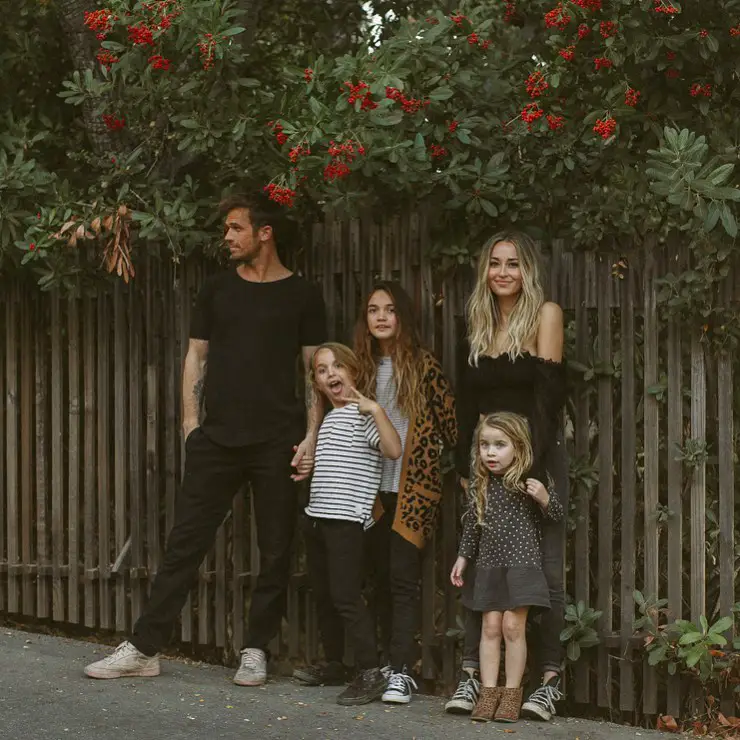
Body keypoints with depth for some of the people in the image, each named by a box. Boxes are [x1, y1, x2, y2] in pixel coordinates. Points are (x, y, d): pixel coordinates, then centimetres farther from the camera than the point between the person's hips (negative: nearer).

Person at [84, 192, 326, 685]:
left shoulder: (301, 295, 3)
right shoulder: (218, 289, 12)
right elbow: (197, 356, 14)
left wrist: (311, 435, -6)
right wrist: (191, 421, 4)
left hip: (278, 442, -2)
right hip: (216, 438, 2)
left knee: (275, 552, 2)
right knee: (186, 542, 0)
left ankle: (256, 651, 13)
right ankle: (144, 648, 2)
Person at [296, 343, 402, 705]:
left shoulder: (362, 413, -7)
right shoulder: (328, 418, 18)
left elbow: (394, 450, -23)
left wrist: (377, 409, -27)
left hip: (346, 519, -9)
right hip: (317, 516, 9)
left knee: (346, 596, -12)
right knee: (323, 595, 14)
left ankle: (370, 673, -10)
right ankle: (333, 664, 26)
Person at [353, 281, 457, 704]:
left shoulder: (423, 365, -3)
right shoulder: (362, 367, 10)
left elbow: (448, 421, 1)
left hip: (414, 487, -4)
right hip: (372, 490, 5)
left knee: (402, 577, -10)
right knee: (381, 579, 6)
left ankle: (402, 672, -12)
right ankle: (390, 665, 13)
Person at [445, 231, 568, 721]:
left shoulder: (545, 314, -3)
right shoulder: (478, 327, 12)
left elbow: (548, 396, -10)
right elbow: (467, 405, 13)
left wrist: (531, 465, -16)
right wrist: (465, 467, 5)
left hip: (537, 459, -5)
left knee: (545, 570, -4)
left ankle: (550, 681, 1)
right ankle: (471, 675, 2)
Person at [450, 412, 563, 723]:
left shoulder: (529, 482, -8)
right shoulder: (479, 485, 2)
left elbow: (557, 516, -2)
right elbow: (472, 524, 12)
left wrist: (544, 498, -21)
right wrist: (463, 557, 11)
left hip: (522, 563, -3)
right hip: (488, 565, 4)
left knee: (513, 626, -4)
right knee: (490, 627, 4)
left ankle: (512, 694, 6)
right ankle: (489, 693, 8)